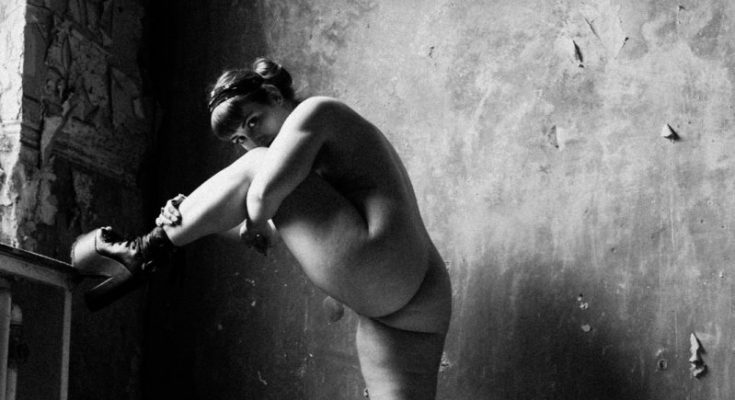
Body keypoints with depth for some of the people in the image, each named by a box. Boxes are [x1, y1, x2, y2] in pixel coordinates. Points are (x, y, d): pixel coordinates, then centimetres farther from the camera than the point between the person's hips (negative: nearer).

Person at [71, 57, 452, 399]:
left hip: (381, 270, -10)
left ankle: (143, 252, 3)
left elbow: (265, 192, -14)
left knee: (258, 170, -3)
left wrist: (254, 224, 7)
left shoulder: (314, 112, 1)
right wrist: (190, 216, 9)